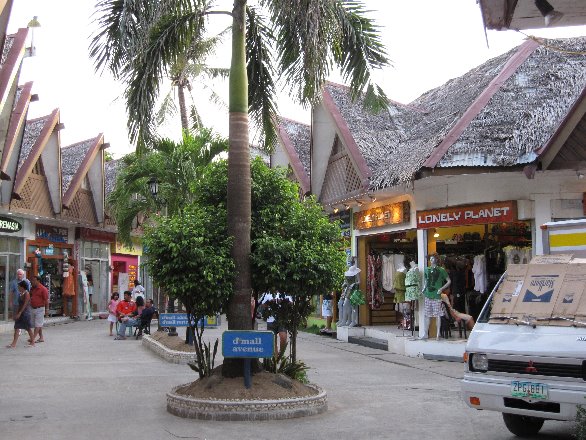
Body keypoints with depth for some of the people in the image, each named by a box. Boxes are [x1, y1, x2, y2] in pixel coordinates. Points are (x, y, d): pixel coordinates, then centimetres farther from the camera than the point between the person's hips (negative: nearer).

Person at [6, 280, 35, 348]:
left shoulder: (26, 294, -13)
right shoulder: (20, 294, 11)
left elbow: (25, 304, -18)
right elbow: (20, 305, 16)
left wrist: (19, 313, -21)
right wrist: (17, 313, 14)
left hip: (26, 313, -8)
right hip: (20, 313, 8)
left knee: (29, 328, 1)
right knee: (17, 327, 2)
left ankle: (32, 342, 12)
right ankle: (14, 344, 2)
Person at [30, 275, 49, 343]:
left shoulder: (43, 289, -11)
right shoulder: (32, 289, 11)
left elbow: (46, 300, -12)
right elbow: (30, 298, 19)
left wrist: (47, 309, -14)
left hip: (40, 308, -8)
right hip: (33, 308, 8)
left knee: (38, 324, -6)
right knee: (39, 324, 11)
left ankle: (34, 337, -8)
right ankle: (41, 337, 17)